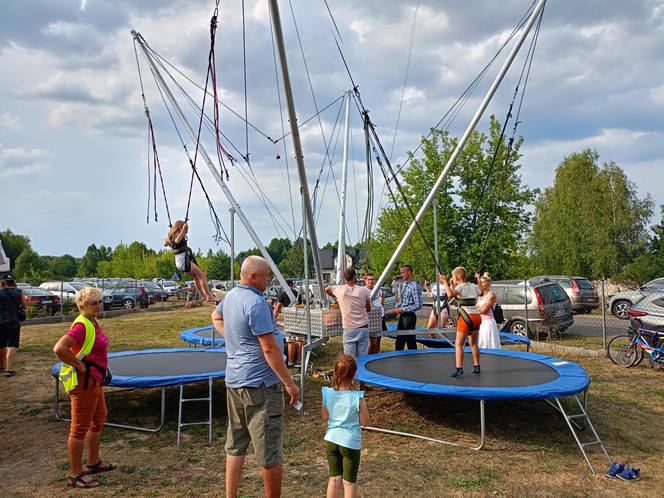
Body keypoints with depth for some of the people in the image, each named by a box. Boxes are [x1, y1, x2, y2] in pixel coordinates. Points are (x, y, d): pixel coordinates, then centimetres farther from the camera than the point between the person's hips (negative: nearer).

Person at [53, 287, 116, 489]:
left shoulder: (93, 322, 8)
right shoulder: (81, 325, -22)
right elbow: (59, 349, -34)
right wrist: (79, 365, -24)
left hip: (93, 380, 11)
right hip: (82, 381, -11)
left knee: (99, 418, 23)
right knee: (80, 428, 1)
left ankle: (94, 462, 39)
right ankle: (76, 475, 13)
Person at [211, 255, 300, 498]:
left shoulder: (230, 296, 7)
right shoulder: (256, 303, -21)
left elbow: (216, 317, 30)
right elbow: (269, 349, -22)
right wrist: (289, 384, -16)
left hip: (234, 380, 10)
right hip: (260, 384, -9)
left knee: (235, 446, 18)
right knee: (270, 453, 4)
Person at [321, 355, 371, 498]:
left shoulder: (327, 393, -11)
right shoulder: (357, 398, -22)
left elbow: (325, 417, 2)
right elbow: (365, 422, -10)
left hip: (331, 440, 4)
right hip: (351, 443, -3)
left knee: (334, 478, 20)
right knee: (349, 481, 13)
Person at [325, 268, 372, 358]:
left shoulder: (339, 290, -4)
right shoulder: (364, 290, -4)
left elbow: (326, 290, 18)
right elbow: (368, 309, 8)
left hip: (349, 329, 0)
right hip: (363, 328, 1)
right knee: (363, 357, 5)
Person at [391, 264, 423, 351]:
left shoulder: (415, 286, -17)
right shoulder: (404, 284, 10)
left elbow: (418, 305, -22)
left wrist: (402, 310, -20)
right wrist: (397, 308, 4)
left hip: (409, 316, -8)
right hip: (402, 316, 9)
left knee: (411, 342, 2)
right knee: (399, 342, 15)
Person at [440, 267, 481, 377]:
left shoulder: (460, 287, -7)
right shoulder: (474, 286, 12)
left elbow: (450, 294, -29)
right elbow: (481, 292, 36)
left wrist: (445, 282, -19)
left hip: (466, 317, -7)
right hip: (477, 316, 7)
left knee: (459, 344, -3)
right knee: (473, 343, 20)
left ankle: (459, 369, -10)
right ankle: (476, 367, 26)